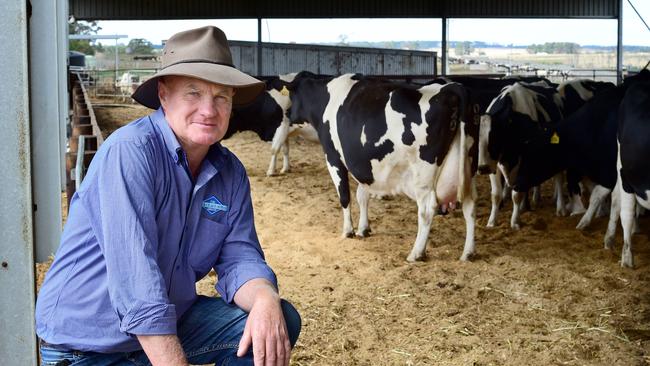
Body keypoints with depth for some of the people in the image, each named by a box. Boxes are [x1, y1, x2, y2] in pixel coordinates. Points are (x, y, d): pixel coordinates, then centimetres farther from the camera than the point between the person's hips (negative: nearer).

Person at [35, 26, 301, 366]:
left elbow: (238, 258, -1)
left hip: (170, 324, 6)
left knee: (281, 320, -7)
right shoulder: (129, 151, -22)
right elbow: (136, 281, -28)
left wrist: (265, 300, -24)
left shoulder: (231, 172, 1)